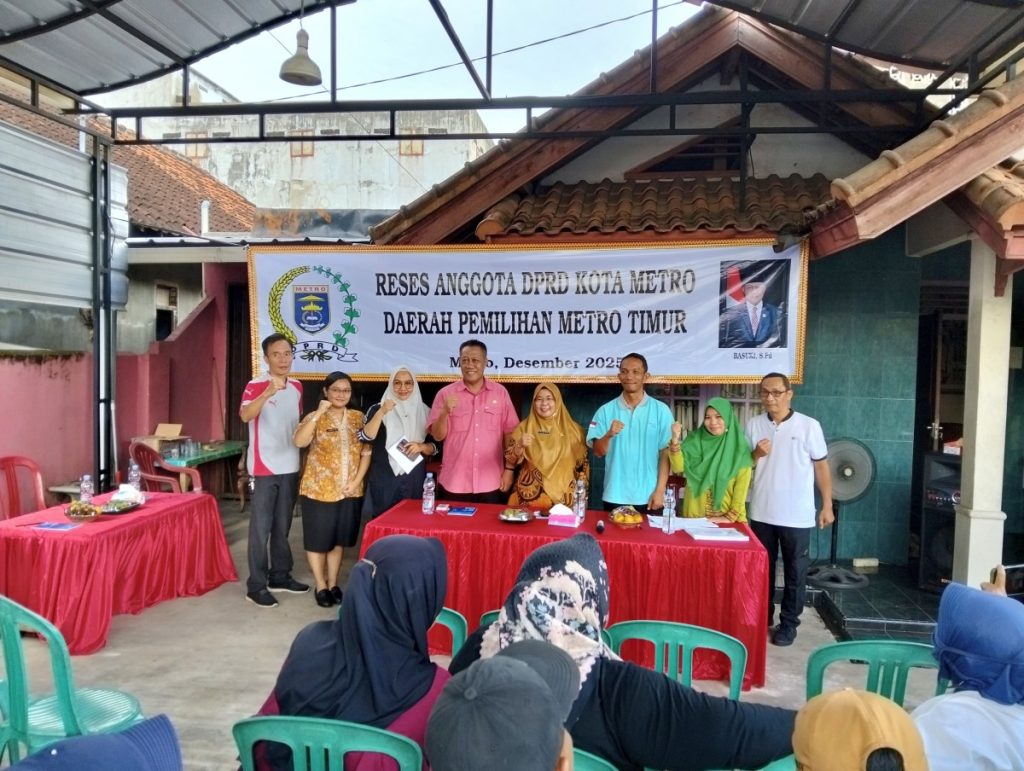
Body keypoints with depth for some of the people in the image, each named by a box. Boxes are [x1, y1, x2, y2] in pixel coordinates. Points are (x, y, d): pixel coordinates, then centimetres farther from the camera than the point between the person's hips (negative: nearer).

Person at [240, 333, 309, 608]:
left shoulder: (297, 387, 8)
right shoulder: (255, 386, -11)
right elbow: (245, 416, -31)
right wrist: (268, 393, -46)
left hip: (290, 467, 6)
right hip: (264, 468, -6)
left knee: (283, 526, 15)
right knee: (261, 527, -1)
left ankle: (280, 576, 26)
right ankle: (256, 585, 7)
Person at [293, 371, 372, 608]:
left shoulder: (358, 417, 5)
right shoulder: (315, 417, -6)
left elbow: (366, 452, 5)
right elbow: (299, 441, -24)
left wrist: (356, 481, -5)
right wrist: (319, 413, -27)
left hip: (349, 491, 3)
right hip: (319, 490, -3)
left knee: (339, 540, 14)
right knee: (318, 539, 6)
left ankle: (333, 584, 28)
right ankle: (321, 586, 21)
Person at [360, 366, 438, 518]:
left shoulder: (423, 411, 6)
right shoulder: (377, 409, 1)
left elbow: (435, 447, 9)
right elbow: (366, 437, -14)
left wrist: (421, 447, -11)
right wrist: (382, 412, -22)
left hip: (415, 479, 2)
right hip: (384, 479, -2)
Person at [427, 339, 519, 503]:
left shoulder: (500, 392, 2)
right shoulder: (445, 394, 0)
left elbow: (510, 433, 4)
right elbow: (438, 435, -2)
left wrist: (509, 469, 1)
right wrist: (446, 411, -20)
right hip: (455, 484, 0)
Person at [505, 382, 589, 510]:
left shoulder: (573, 429, 3)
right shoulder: (524, 427, 3)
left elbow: (582, 465, 8)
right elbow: (510, 460, -3)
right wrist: (520, 445, -21)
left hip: (563, 498, 0)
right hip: (529, 496, 0)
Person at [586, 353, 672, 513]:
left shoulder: (661, 410, 0)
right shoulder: (606, 410, 2)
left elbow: (666, 453, 0)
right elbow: (598, 452, -1)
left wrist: (660, 490, -6)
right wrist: (609, 435, -20)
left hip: (647, 497, -1)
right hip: (614, 497, 1)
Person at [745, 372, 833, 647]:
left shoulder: (809, 425, -6)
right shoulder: (753, 425, 2)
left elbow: (821, 466, -1)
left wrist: (827, 506, -3)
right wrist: (756, 455, -13)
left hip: (797, 515, -3)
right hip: (761, 512, 3)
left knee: (795, 571, 8)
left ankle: (789, 623, 21)